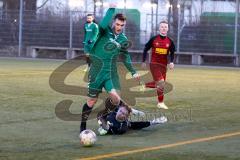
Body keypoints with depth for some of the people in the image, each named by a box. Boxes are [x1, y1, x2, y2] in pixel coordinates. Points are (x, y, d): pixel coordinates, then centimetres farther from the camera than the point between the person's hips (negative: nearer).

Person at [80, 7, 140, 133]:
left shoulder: (123, 39, 7)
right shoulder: (105, 31, -8)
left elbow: (125, 57, 20)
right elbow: (103, 24, -34)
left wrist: (133, 72, 19)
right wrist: (112, 9, -35)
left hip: (111, 72, 3)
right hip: (96, 70, -3)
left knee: (115, 96, -17)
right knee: (92, 100, 3)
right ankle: (82, 126, 20)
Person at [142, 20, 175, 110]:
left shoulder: (170, 41, 4)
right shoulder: (154, 39, -3)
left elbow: (172, 53, 13)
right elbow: (146, 49, 6)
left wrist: (171, 62, -5)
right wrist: (143, 61, 5)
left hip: (163, 65, 5)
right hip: (154, 64, -5)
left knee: (158, 84, 7)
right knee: (161, 83, -17)